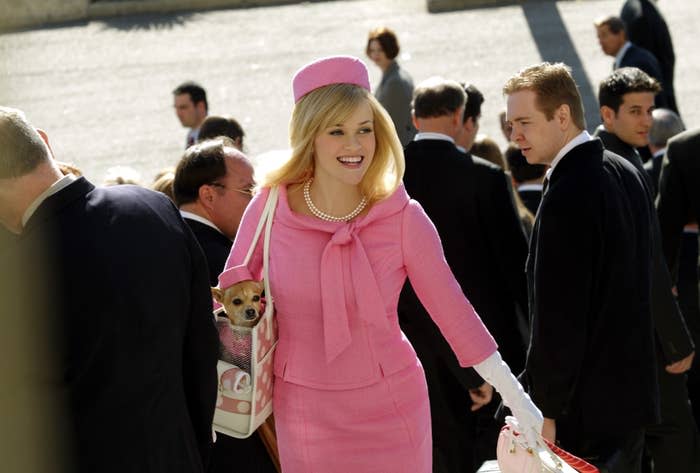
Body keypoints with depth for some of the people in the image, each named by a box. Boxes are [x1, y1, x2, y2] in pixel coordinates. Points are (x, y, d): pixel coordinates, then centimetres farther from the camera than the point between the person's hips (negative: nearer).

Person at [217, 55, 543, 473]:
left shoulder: (403, 218, -10)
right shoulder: (270, 208, -8)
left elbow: (452, 308, -3)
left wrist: (515, 397, -2)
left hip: (391, 407, -1)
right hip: (305, 410, 1)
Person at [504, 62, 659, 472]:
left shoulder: (567, 196, -20)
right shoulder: (627, 173, 9)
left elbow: (560, 316, -22)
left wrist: (545, 411, -17)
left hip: (585, 408, -10)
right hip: (631, 392, 10)